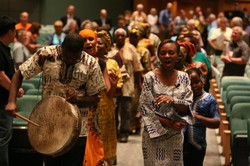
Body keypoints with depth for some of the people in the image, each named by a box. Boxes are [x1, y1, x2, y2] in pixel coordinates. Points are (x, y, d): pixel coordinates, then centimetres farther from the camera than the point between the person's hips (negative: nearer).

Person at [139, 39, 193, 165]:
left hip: (175, 136, 3)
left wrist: (172, 100, -22)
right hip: (154, 134, -3)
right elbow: (146, 110, -10)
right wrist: (170, 124, -14)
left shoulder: (184, 77, 0)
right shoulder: (150, 78, -9)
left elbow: (187, 107, -2)